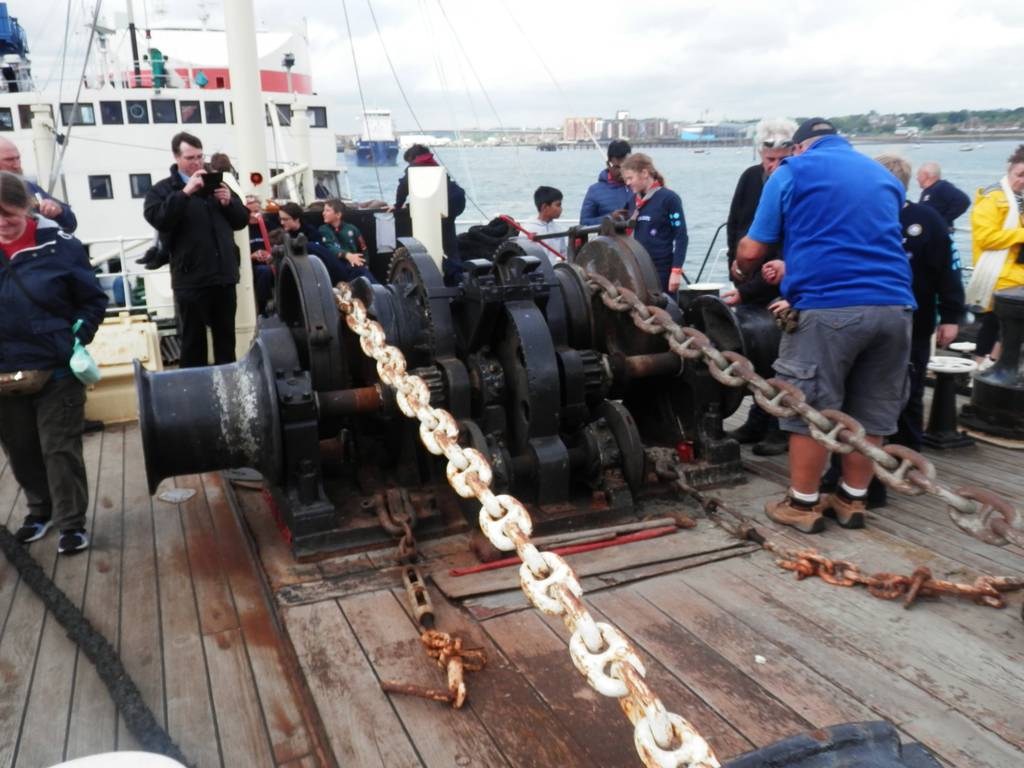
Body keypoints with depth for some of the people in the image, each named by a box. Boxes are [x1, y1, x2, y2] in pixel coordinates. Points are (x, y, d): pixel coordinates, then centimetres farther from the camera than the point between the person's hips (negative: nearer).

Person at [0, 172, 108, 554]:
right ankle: (40, 510, 35)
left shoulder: (60, 245, -9)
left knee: (60, 448, 3)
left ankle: (71, 522, 15)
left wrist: (78, 340, -11)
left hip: (57, 370, -4)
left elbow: (94, 300, 0)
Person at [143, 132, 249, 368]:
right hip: (190, 279, -4)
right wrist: (185, 192, -22)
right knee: (193, 341, 2)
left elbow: (242, 220, 16)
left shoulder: (216, 184, 16)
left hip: (224, 275, 4)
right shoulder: (163, 189, 2)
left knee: (226, 338, 12)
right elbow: (157, 218, -17)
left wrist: (229, 202, -4)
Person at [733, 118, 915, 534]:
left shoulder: (792, 171, 8)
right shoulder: (885, 176, 24)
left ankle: (802, 504, 16)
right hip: (893, 304, 6)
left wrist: (740, 268, 27)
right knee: (870, 411, 14)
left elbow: (752, 250, 4)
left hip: (828, 308, -5)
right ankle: (852, 501, 26)